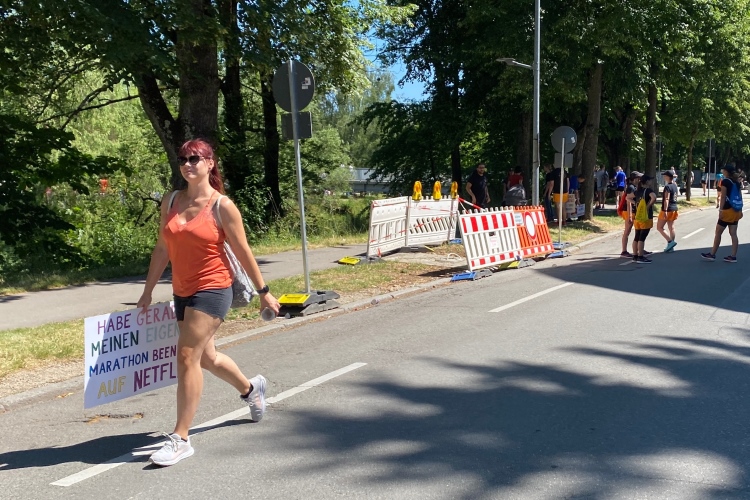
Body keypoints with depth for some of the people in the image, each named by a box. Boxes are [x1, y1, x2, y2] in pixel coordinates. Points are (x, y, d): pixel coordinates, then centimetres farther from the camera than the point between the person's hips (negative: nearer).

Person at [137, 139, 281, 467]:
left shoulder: (222, 206, -10)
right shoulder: (170, 202, 5)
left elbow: (243, 252, -6)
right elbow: (162, 248, 9)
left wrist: (263, 292, -2)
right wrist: (148, 290, 9)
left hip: (212, 290, -7)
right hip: (182, 292, 7)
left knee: (188, 357, -12)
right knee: (206, 357, 20)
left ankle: (180, 439, -1)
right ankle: (251, 388, 47)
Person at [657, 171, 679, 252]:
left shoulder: (667, 187, -17)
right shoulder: (675, 186, 10)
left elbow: (666, 199, -23)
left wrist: (665, 210, -26)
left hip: (668, 209, -9)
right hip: (674, 209, 9)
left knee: (659, 227, 0)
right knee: (671, 228, 10)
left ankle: (670, 242, -9)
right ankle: (671, 247, 12)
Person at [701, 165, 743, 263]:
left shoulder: (725, 181, -9)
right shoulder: (737, 182, 11)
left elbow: (723, 197, -14)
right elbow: (739, 197, 12)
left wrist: (721, 210, -15)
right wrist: (740, 210, 16)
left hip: (728, 210, -7)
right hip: (736, 211, 7)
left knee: (718, 233, 3)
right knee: (733, 234, 6)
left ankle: (712, 254, 9)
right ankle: (733, 256, 5)